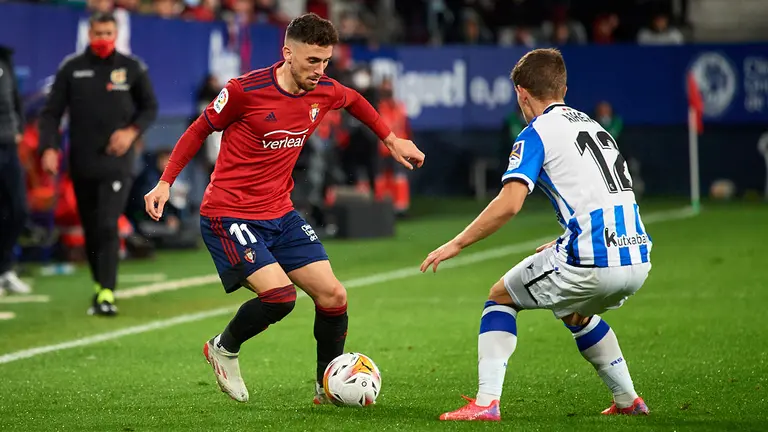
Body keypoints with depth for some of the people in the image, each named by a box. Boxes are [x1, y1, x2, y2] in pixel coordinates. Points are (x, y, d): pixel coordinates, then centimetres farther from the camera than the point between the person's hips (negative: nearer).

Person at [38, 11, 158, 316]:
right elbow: (51, 112, 3)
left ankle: (106, 294, -16)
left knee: (108, 226, -14)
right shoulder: (71, 68, 3)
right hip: (81, 163, 2)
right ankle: (100, 284, 27)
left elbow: (150, 107, 11)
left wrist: (132, 131, -8)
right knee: (90, 229, 10)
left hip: (116, 163, -2)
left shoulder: (132, 68, 2)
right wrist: (49, 147, -12)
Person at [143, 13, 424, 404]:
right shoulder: (246, 90, -18)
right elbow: (201, 129, -3)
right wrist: (165, 182, -5)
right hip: (228, 215, -7)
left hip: (281, 215, 7)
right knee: (280, 294, -23)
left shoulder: (324, 92, -1)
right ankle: (224, 349, 6)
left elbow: (355, 100, 25)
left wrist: (391, 140, 26)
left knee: (333, 295, -1)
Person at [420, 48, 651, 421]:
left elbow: (509, 204, -14)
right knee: (576, 313, 36)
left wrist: (456, 244, -5)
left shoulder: (536, 134, -1)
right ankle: (628, 401, 35)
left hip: (591, 264, -7)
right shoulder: (594, 127, 23)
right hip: (638, 260, 7)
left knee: (500, 296, 13)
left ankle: (486, 403, 2)